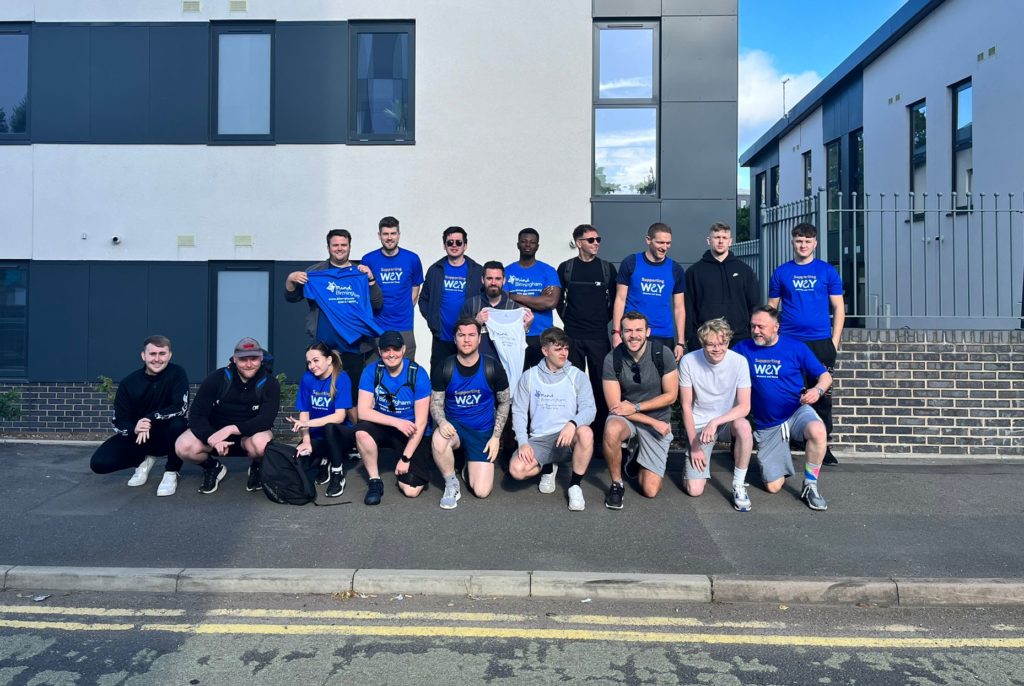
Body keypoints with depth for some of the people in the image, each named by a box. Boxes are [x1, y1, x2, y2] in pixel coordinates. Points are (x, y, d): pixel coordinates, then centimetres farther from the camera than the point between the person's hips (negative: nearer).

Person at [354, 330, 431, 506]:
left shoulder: (417, 374, -17)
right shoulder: (371, 372, -10)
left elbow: (420, 423, -15)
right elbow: (363, 411, -17)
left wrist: (405, 458, -17)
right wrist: (397, 422, -27)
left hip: (413, 435, -2)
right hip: (384, 428, 2)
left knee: (411, 490, -16)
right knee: (362, 430, -32)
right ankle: (375, 481, -10)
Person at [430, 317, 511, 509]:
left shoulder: (492, 368, -8)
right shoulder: (444, 369, -8)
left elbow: (504, 403, 4)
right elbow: (436, 403, -1)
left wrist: (496, 436, -4)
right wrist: (442, 422, -24)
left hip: (483, 431, 0)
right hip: (454, 425, 0)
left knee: (481, 491, -11)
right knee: (438, 441, -38)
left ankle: (470, 464, 25)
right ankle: (451, 484, -9)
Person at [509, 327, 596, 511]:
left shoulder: (578, 376, 3)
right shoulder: (529, 376, 6)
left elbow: (589, 409, -7)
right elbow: (519, 412, 5)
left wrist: (572, 424, -29)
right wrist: (523, 442, -10)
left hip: (568, 437, -1)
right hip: (539, 440, 1)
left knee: (585, 432, -37)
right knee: (516, 469, -27)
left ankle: (575, 484, -11)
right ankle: (548, 468, 11)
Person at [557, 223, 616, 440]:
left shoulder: (607, 268, 6)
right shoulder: (565, 268, 4)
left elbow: (615, 299, 11)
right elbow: (558, 299, 12)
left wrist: (605, 319, 4)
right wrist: (567, 318, 4)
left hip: (599, 335, 0)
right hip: (572, 335, 0)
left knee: (600, 382, 1)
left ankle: (601, 428, 9)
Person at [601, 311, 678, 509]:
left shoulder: (662, 353, -14)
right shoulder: (612, 359, -15)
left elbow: (671, 395, -8)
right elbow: (614, 406, -13)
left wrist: (635, 407, -17)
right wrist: (654, 423, -16)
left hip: (659, 420, 1)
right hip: (625, 416, 0)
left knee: (650, 490, -7)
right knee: (611, 431, -40)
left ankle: (639, 462, 29)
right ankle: (616, 484, -14)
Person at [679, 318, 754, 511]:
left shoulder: (739, 361, -13)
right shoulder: (688, 361, -13)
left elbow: (744, 406, -14)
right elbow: (686, 405, -7)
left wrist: (715, 422, -29)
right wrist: (694, 445, -10)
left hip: (728, 420, 1)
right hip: (699, 424, 0)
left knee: (744, 426, -38)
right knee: (694, 490, -12)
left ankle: (739, 486, -16)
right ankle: (696, 460, 24)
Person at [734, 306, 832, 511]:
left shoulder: (796, 347, -3)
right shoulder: (743, 348, 0)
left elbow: (825, 376, 1)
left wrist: (817, 390, -21)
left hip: (796, 412, -1)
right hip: (766, 425, 1)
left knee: (817, 431, -38)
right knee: (773, 487, -1)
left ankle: (810, 486, -15)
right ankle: (780, 459, 35)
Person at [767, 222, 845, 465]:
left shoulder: (827, 271, 6)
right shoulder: (781, 272, 7)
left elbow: (839, 307, 6)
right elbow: (771, 308, 10)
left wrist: (834, 341, -1)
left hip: (821, 342, 0)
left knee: (822, 395, 3)